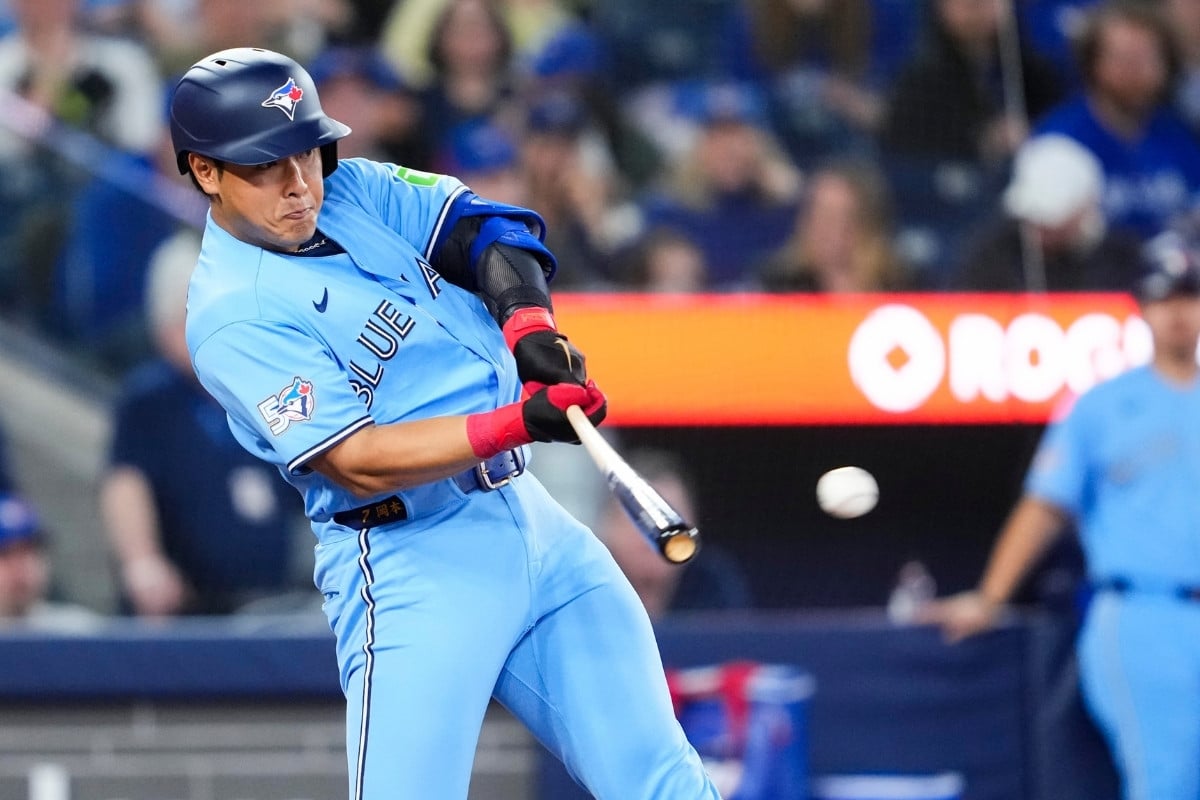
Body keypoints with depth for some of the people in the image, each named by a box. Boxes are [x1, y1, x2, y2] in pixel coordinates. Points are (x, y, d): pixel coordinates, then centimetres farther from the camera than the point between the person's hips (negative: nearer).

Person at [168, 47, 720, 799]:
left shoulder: (355, 190, 8)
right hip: (414, 563, -7)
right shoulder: (235, 317, -14)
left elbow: (483, 226, 2)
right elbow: (356, 462, -21)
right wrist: (518, 423, -31)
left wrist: (528, 322, -20)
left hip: (528, 514, 7)